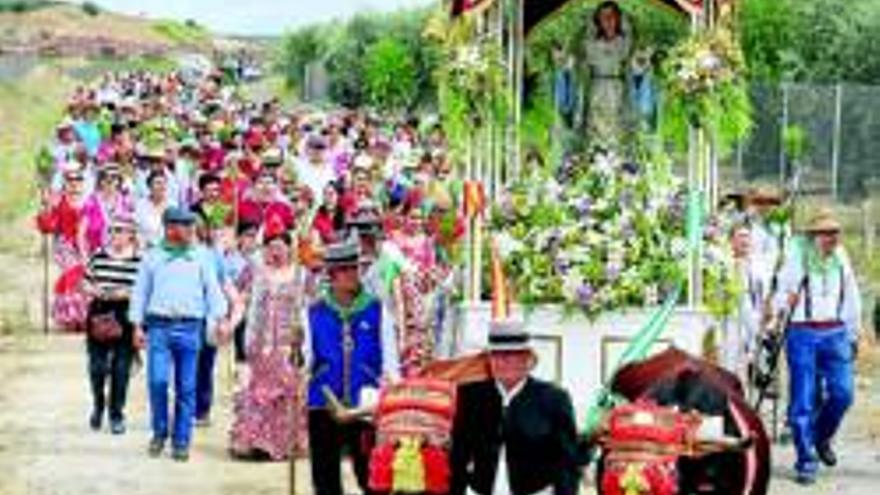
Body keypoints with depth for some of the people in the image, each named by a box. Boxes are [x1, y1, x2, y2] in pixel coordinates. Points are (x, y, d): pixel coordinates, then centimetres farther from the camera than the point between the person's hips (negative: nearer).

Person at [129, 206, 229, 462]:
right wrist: (137, 325, 4)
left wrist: (219, 318, -4)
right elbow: (140, 292, 11)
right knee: (158, 381, -11)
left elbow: (212, 289, 9)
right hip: (159, 326, -1)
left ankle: (181, 441, 9)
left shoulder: (201, 256, 11)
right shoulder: (153, 257, 9)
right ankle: (159, 433, 9)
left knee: (186, 388, 1)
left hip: (189, 327, 1)